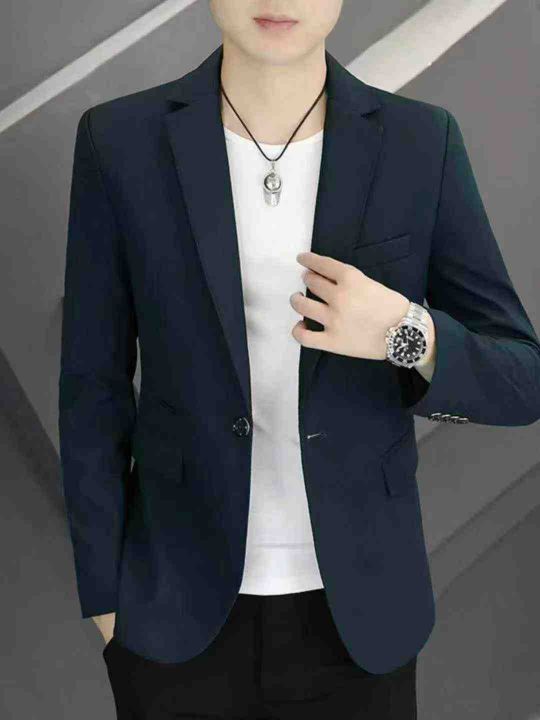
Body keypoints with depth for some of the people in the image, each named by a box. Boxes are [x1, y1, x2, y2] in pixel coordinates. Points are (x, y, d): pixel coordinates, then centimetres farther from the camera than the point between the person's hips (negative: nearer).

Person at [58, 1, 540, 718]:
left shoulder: (421, 145, -9)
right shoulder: (122, 141, -11)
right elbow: (95, 387, -4)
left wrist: (404, 336, -30)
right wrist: (107, 604, 0)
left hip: (354, 608, 1)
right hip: (183, 601, 0)